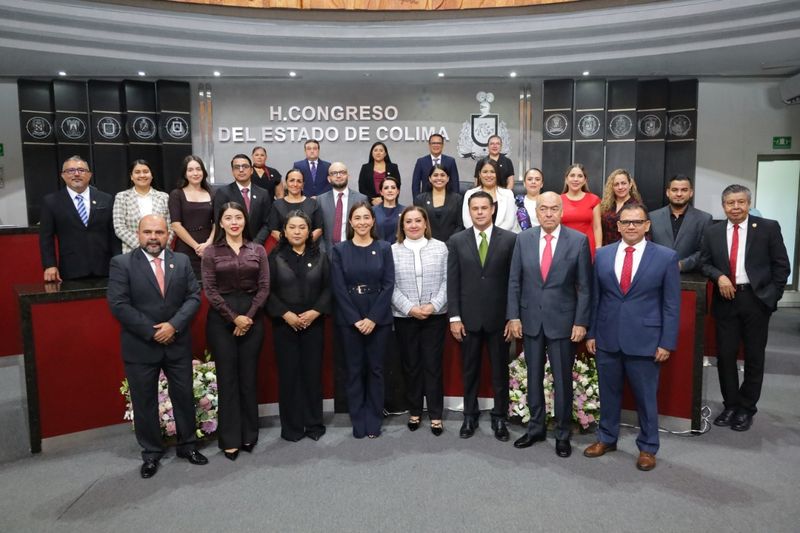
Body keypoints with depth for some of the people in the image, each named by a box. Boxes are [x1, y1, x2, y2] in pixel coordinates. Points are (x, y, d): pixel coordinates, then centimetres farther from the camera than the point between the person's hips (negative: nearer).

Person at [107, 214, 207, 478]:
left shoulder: (182, 261, 3)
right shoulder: (121, 263, -6)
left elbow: (194, 297, -1)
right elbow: (118, 304, -13)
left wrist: (173, 325, -15)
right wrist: (152, 331, -16)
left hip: (178, 344, 3)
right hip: (140, 346, -2)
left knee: (184, 396, 13)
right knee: (144, 402, 10)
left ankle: (187, 445, 32)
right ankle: (151, 453, 28)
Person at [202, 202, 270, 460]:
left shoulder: (258, 250, 5)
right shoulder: (211, 252, 1)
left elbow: (264, 287, 1)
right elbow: (210, 290, -5)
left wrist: (249, 316, -10)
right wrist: (234, 317, -11)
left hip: (252, 318, 2)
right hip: (221, 319, -1)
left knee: (249, 376, 7)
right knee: (227, 377, 3)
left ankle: (249, 434, 20)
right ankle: (230, 439, 13)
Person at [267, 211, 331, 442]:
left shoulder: (320, 256, 7)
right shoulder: (275, 257, 2)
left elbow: (328, 288, 2)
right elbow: (268, 291, -3)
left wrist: (315, 312, -11)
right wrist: (285, 314, -13)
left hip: (313, 323, 1)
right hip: (284, 324, -1)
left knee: (313, 372, 5)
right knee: (288, 374, 2)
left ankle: (314, 424, 18)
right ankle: (291, 427, 14)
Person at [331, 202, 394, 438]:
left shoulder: (384, 248, 3)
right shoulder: (340, 250, 2)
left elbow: (389, 285, -4)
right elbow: (338, 288, -4)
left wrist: (373, 318, -12)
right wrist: (355, 319, -11)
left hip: (379, 319, 0)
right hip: (349, 320, 0)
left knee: (375, 369, 8)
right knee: (354, 369, 7)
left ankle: (374, 420, 21)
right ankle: (358, 421, 20)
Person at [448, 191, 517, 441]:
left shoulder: (509, 239, -2)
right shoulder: (457, 241, 2)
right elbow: (453, 282, 1)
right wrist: (454, 317, -4)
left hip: (498, 318, -1)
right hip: (468, 318, 1)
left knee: (500, 371, 10)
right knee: (470, 371, 12)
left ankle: (499, 418, 25)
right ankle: (470, 416, 28)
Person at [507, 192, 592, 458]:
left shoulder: (578, 240, -6)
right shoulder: (523, 239, 1)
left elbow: (584, 286, -4)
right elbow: (514, 281, 3)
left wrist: (581, 322, -8)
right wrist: (514, 316, -2)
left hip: (563, 321, -2)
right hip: (531, 320, 3)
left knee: (562, 380, 8)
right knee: (533, 377, 14)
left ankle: (562, 434, 25)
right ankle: (536, 428, 30)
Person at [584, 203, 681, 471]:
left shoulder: (666, 257, -4)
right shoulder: (602, 254, 4)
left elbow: (672, 305, -4)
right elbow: (595, 298, 7)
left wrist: (667, 343, -7)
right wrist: (591, 334, 5)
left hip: (644, 340, -2)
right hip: (607, 339, 3)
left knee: (646, 396, 10)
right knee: (608, 393, 15)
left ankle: (647, 447, 29)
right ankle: (606, 438, 34)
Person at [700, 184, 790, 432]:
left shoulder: (769, 228, -1)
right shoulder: (712, 232, 6)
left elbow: (781, 265, 0)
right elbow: (705, 263, 10)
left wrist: (772, 296, -6)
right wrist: (719, 276, -10)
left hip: (756, 300, -2)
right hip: (726, 300, 2)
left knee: (754, 357, 8)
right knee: (725, 355, 7)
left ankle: (746, 408, 23)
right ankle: (730, 405, 23)